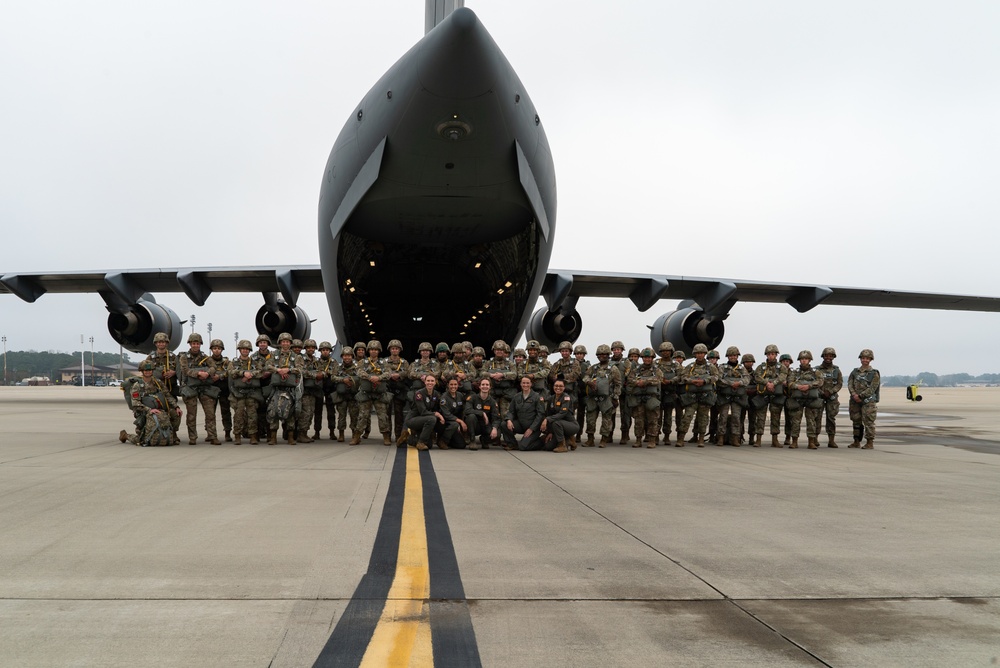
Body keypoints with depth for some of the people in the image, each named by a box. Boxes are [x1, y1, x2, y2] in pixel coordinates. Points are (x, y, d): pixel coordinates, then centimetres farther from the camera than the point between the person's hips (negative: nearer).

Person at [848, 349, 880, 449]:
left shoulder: (874, 373, -2)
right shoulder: (855, 372, 12)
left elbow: (872, 388, -11)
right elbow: (850, 384, 2)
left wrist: (860, 396, -16)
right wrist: (854, 395, -15)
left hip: (868, 402, -5)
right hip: (855, 401, 5)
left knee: (868, 422, -6)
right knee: (856, 422, 10)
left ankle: (870, 443, -1)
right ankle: (856, 442, 18)